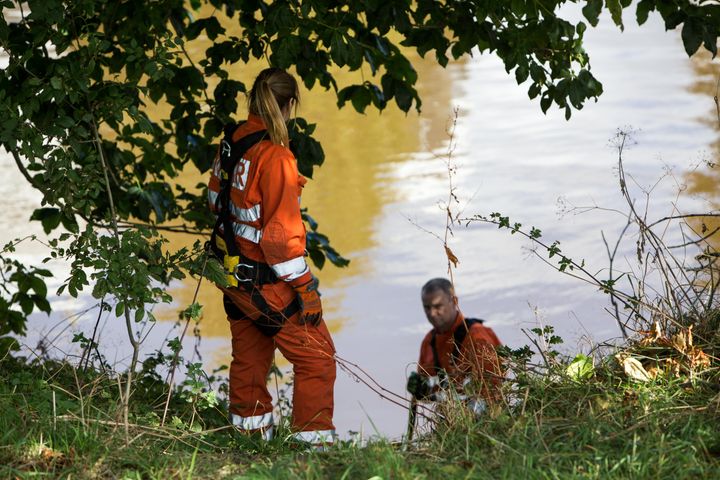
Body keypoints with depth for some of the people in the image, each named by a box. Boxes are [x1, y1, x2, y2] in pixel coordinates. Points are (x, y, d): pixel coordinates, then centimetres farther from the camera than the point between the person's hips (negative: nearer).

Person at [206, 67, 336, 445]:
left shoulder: (230, 143, 2)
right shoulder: (274, 157, -23)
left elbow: (216, 201, 16)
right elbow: (281, 231, -22)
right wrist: (304, 287, -15)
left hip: (233, 272, 9)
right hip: (266, 281, -9)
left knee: (249, 357, 20)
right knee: (316, 357, 1)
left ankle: (250, 438, 30)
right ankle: (315, 442, 2)